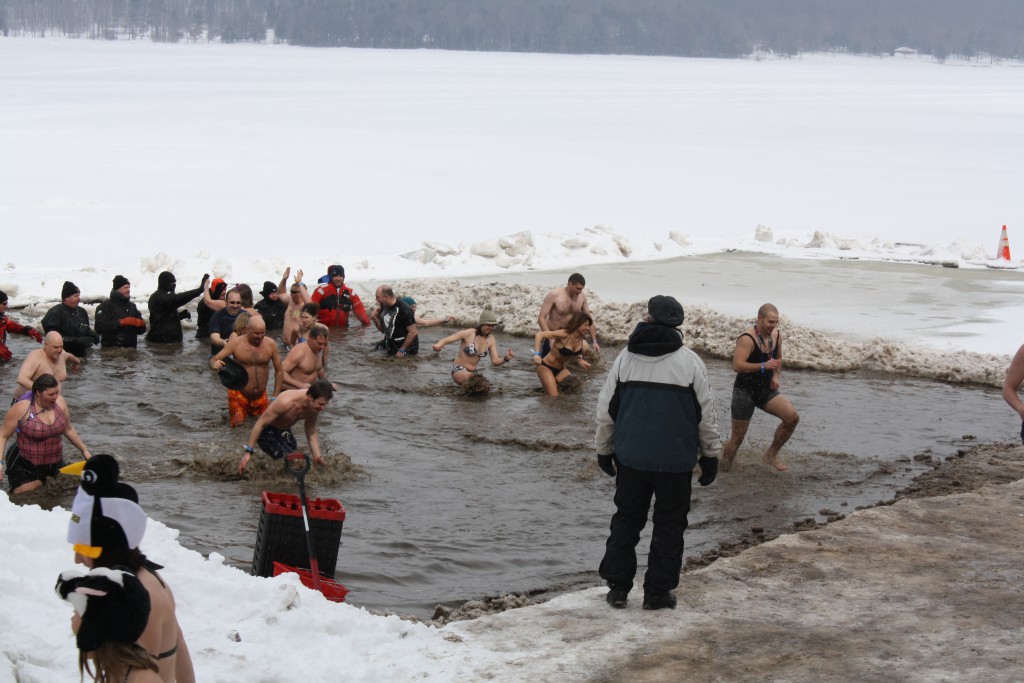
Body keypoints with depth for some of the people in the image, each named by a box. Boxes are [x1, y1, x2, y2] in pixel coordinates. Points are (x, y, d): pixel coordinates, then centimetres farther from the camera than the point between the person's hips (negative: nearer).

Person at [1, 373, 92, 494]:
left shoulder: (60, 402, -4)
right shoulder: (21, 409, -18)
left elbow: (68, 429, 12)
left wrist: (84, 450, 15)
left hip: (54, 464, 4)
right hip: (24, 465, -4)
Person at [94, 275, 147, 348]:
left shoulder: (132, 306, 17)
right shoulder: (106, 306, -2)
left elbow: (141, 330, 18)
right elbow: (99, 327, -16)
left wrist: (141, 324, -7)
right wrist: (121, 322, -22)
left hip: (130, 349, 5)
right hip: (111, 349, -5)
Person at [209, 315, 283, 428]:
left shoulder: (270, 344, -7)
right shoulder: (236, 343, -13)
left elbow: (279, 371, 2)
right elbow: (214, 360, -13)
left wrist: (275, 397, -2)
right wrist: (214, 365, -39)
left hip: (261, 396, 3)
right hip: (239, 394, -3)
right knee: (238, 424, -11)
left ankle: (250, 412, 39)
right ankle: (233, 412, 25)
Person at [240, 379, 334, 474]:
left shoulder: (315, 406, -16)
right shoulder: (286, 402, -37)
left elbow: (311, 431, 1)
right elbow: (260, 424, -27)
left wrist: (317, 456, -11)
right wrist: (248, 452, -26)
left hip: (285, 431, 7)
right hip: (266, 431, -7)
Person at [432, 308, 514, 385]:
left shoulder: (491, 340, -1)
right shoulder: (468, 334, -17)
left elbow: (495, 361, -3)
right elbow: (445, 340, -17)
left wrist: (506, 358, -25)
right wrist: (438, 346, -41)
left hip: (473, 373, 6)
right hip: (459, 371, -6)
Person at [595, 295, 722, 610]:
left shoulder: (625, 359, 0)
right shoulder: (690, 362, -6)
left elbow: (606, 410, 6)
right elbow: (706, 413, -1)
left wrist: (604, 450, 18)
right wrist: (711, 455, 10)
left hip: (630, 457, 2)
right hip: (675, 461, -2)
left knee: (626, 519, 14)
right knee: (669, 525, 8)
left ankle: (617, 586, 14)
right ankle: (657, 591, 9)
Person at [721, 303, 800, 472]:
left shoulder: (777, 335, 3)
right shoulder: (747, 339, -20)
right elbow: (737, 365, -30)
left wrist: (776, 376, 3)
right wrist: (763, 366, -36)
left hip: (767, 390, 6)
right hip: (745, 390, -6)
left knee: (792, 417, -15)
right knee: (737, 439, -1)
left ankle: (771, 455, 3)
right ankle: (723, 469, 21)